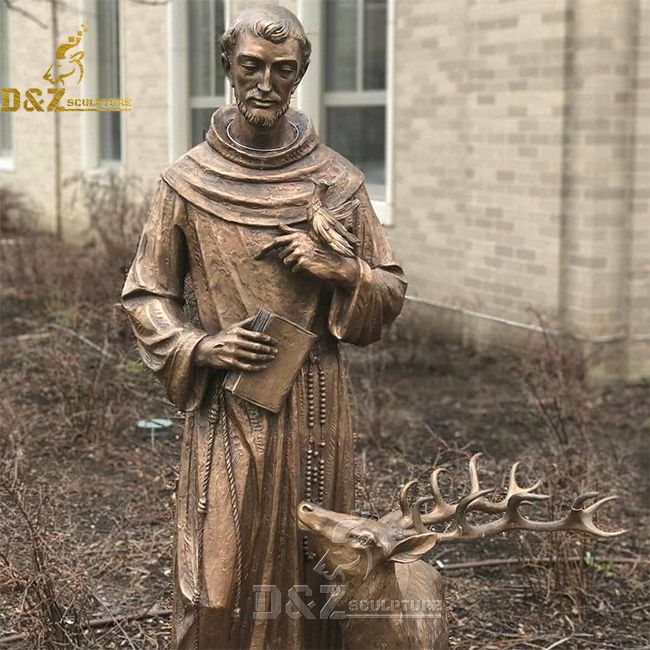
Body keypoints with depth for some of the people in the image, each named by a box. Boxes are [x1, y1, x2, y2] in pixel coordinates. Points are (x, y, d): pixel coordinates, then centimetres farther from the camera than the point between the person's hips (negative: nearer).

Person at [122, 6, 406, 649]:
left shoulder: (337, 182, 2)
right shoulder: (187, 181, -1)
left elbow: (391, 292, 8)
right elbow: (145, 294, 6)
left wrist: (340, 269, -12)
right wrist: (199, 347, -10)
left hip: (313, 406, 1)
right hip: (225, 407, -1)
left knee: (309, 568, 10)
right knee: (220, 578, 1)